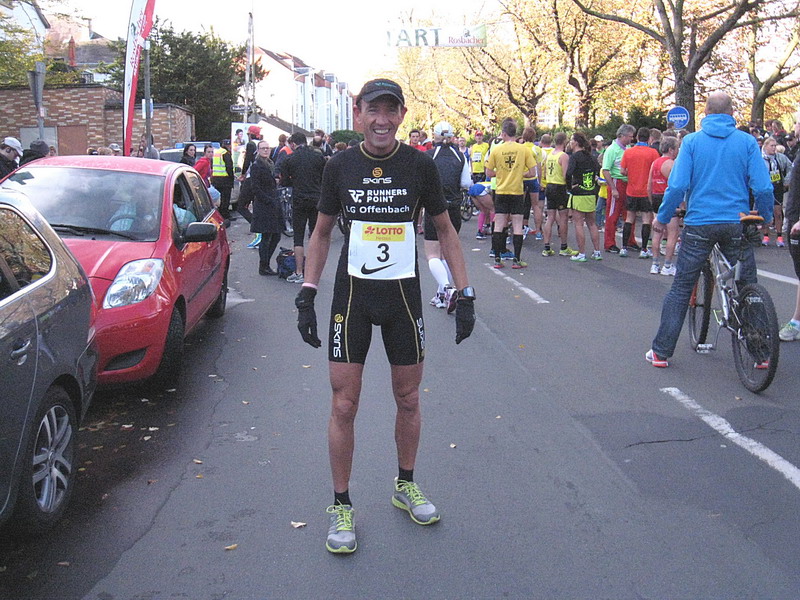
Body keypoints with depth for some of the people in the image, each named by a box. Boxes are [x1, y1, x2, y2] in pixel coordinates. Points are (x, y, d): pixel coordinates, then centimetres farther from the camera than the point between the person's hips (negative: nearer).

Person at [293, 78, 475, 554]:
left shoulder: (420, 165, -3)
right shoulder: (340, 166, -1)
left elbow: (445, 230, 5)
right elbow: (322, 232, 9)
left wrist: (464, 292, -1)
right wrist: (308, 293, 1)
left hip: (404, 293, 1)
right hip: (352, 293, 0)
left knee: (409, 398, 12)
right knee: (344, 404, 0)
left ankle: (406, 486, 35)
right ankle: (342, 506, 17)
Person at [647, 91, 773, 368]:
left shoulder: (692, 141, -2)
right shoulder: (747, 142, -1)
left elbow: (677, 185, -9)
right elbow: (763, 188, -5)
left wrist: (662, 218, 3)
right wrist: (766, 218, 11)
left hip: (699, 225, -1)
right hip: (736, 225, 1)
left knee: (680, 288, 7)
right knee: (748, 289, 13)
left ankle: (661, 352, 7)